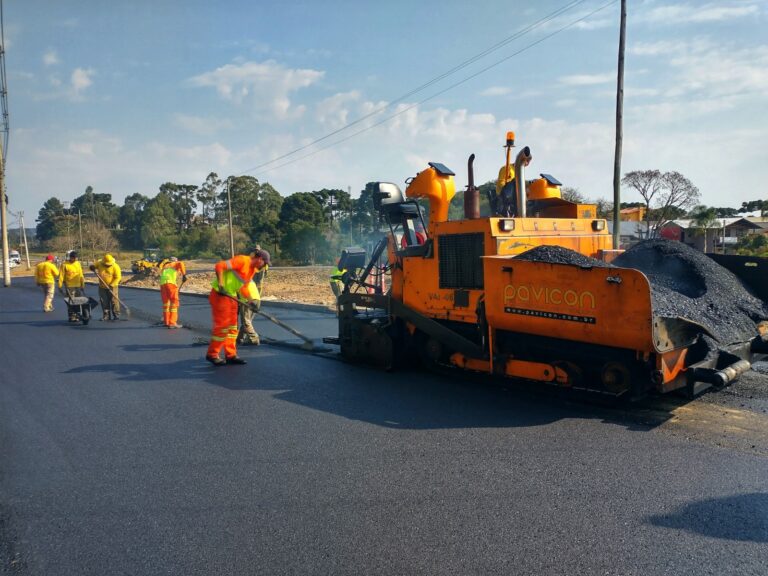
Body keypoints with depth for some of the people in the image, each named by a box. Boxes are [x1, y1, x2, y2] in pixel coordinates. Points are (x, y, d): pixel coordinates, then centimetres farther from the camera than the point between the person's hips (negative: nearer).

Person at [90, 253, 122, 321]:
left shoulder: (115, 266, -15)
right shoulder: (99, 263, -4)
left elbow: (118, 277, -16)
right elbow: (92, 266, 10)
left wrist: (111, 285, -23)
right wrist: (93, 267, -15)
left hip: (112, 287, -4)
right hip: (102, 287, 4)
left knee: (114, 301, -3)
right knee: (104, 302, 6)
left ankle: (116, 315, 4)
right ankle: (106, 315, 13)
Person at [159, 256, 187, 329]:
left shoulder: (164, 267, 36)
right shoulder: (176, 264, 19)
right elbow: (181, 264, -7)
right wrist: (184, 275, -12)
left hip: (162, 284, 6)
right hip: (170, 283, -6)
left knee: (166, 302, 16)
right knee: (174, 302, -3)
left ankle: (166, 321, 24)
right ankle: (172, 322, -8)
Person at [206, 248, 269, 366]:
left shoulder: (253, 270, 10)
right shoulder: (242, 260, -17)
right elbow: (219, 266, -22)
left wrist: (251, 300, 1)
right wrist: (220, 283, -27)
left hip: (232, 296, 9)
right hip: (220, 295, -9)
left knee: (232, 326, 12)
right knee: (222, 325, -5)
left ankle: (230, 355, 20)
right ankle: (212, 354, 8)